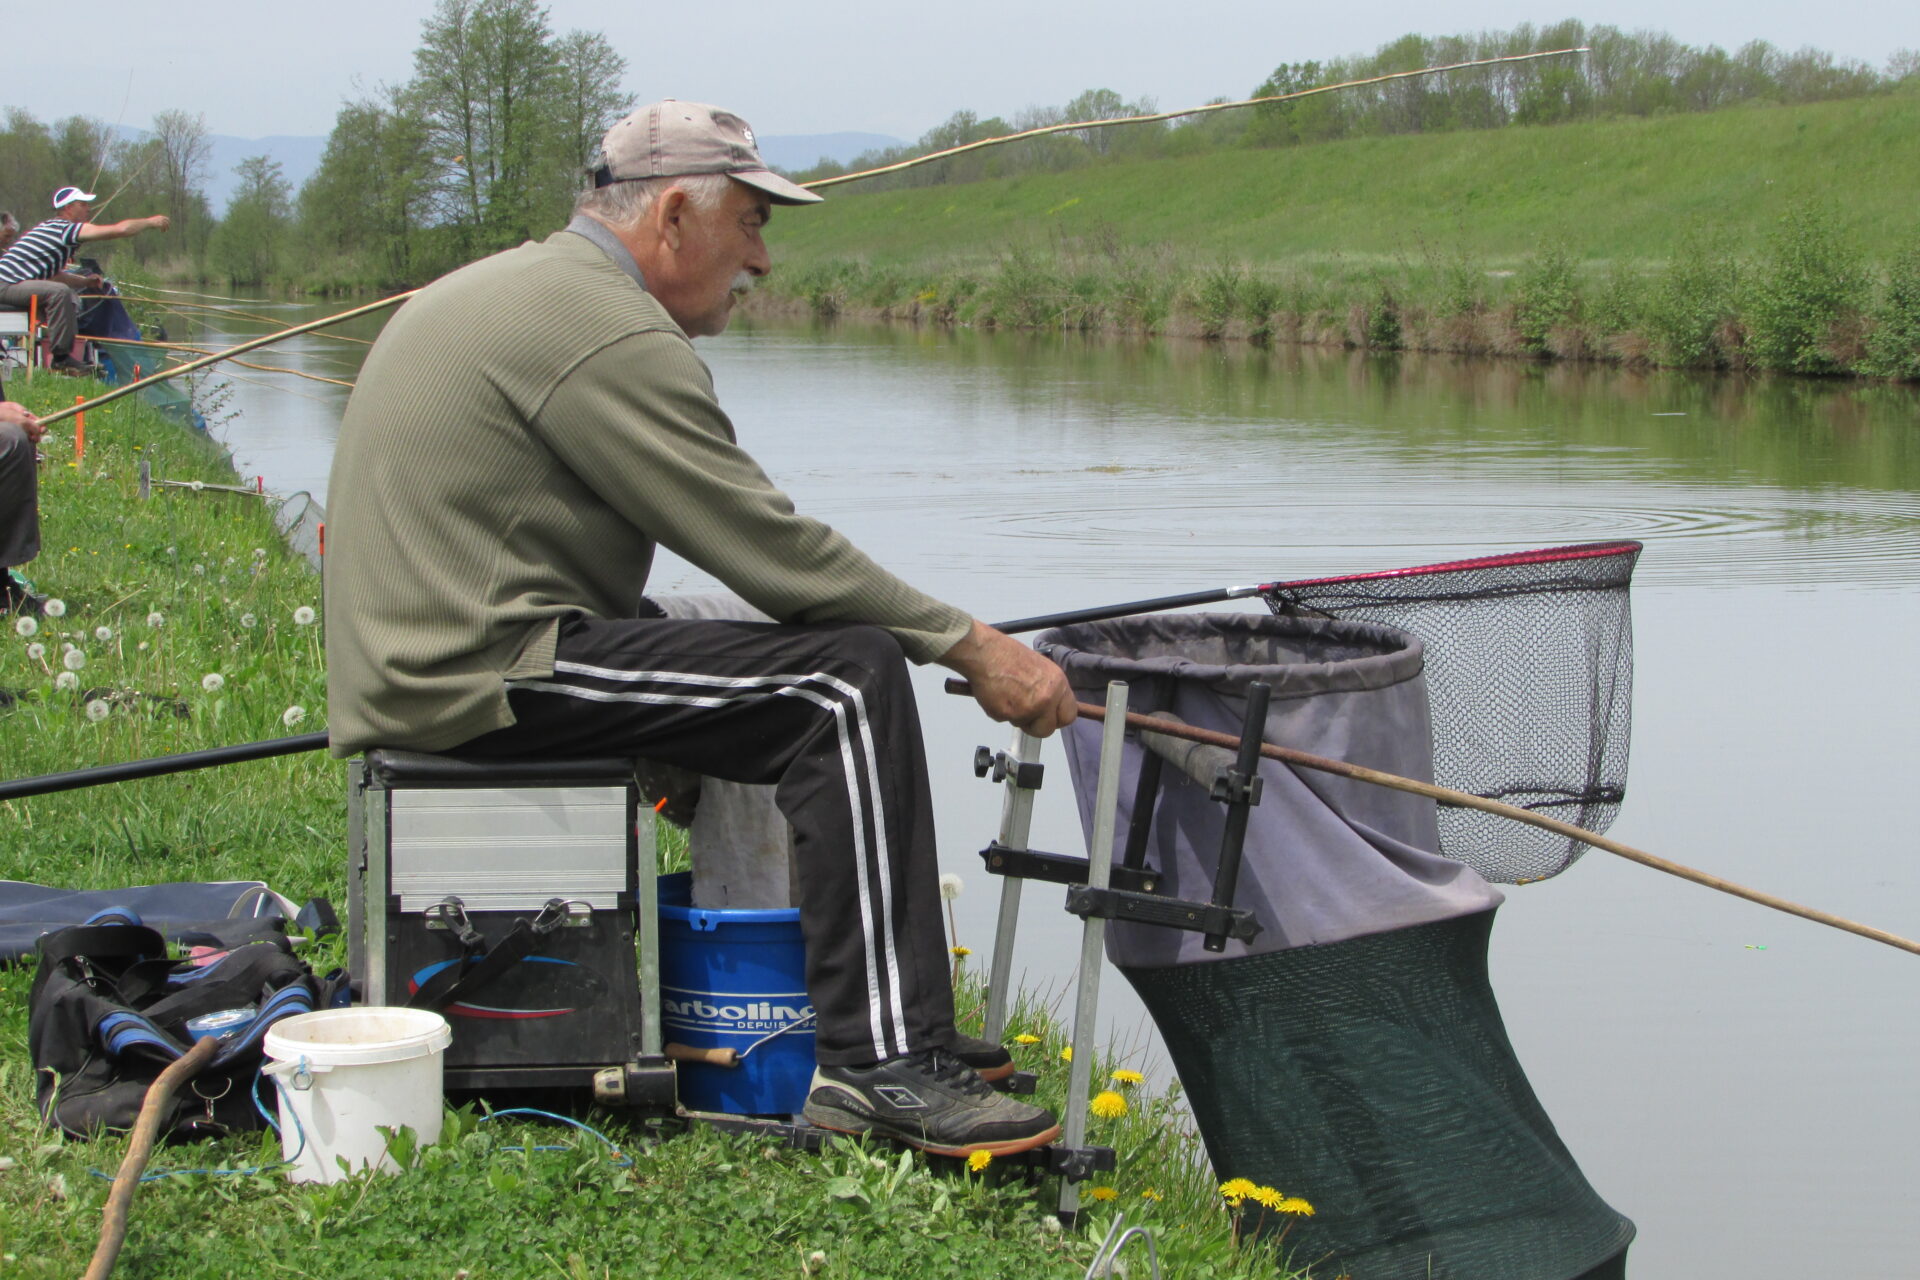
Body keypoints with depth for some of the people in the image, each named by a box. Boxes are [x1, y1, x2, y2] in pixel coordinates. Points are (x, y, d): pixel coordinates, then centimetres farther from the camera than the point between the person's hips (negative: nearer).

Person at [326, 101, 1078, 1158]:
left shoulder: (521, 283, 20)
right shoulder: (607, 331, -14)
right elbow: (770, 551, -16)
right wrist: (968, 645, -9)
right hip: (480, 672, -11)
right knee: (851, 679, -16)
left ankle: (895, 1023, 22)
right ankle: (879, 1063, -19)